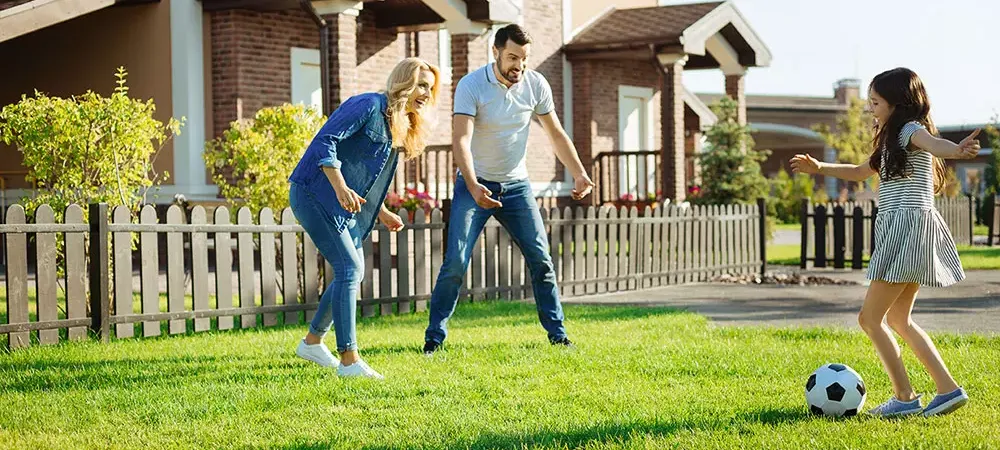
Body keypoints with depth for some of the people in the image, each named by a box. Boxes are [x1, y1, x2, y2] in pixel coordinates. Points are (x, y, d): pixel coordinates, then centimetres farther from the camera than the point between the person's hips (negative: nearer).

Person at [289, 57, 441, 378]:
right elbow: (325, 140, -23)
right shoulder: (369, 106, -15)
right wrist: (341, 189, -31)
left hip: (345, 206, 10)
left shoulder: (400, 127, 14)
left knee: (354, 273, 14)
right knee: (349, 269, -15)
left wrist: (381, 212, 14)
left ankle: (312, 341, 30)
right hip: (313, 195, -10)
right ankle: (349, 360, -14)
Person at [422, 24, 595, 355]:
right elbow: (460, 139, -26)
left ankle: (557, 333, 12)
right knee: (455, 263, -10)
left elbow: (556, 134, 4)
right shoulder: (471, 86, -17)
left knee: (541, 259, 0)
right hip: (475, 185, -3)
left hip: (516, 185, 3)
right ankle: (434, 338, 0)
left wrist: (579, 175, -6)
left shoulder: (536, 85, -5)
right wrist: (473, 187, -41)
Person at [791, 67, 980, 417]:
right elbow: (860, 172, 37)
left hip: (908, 226, -11)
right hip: (899, 231, 11)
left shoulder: (911, 129, -10)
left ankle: (904, 398, -3)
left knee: (870, 318, -6)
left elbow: (933, 142, -35)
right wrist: (819, 168, 34)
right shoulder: (893, 139, 21)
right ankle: (948, 389, 14)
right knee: (898, 319, 16)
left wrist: (958, 150, -57)